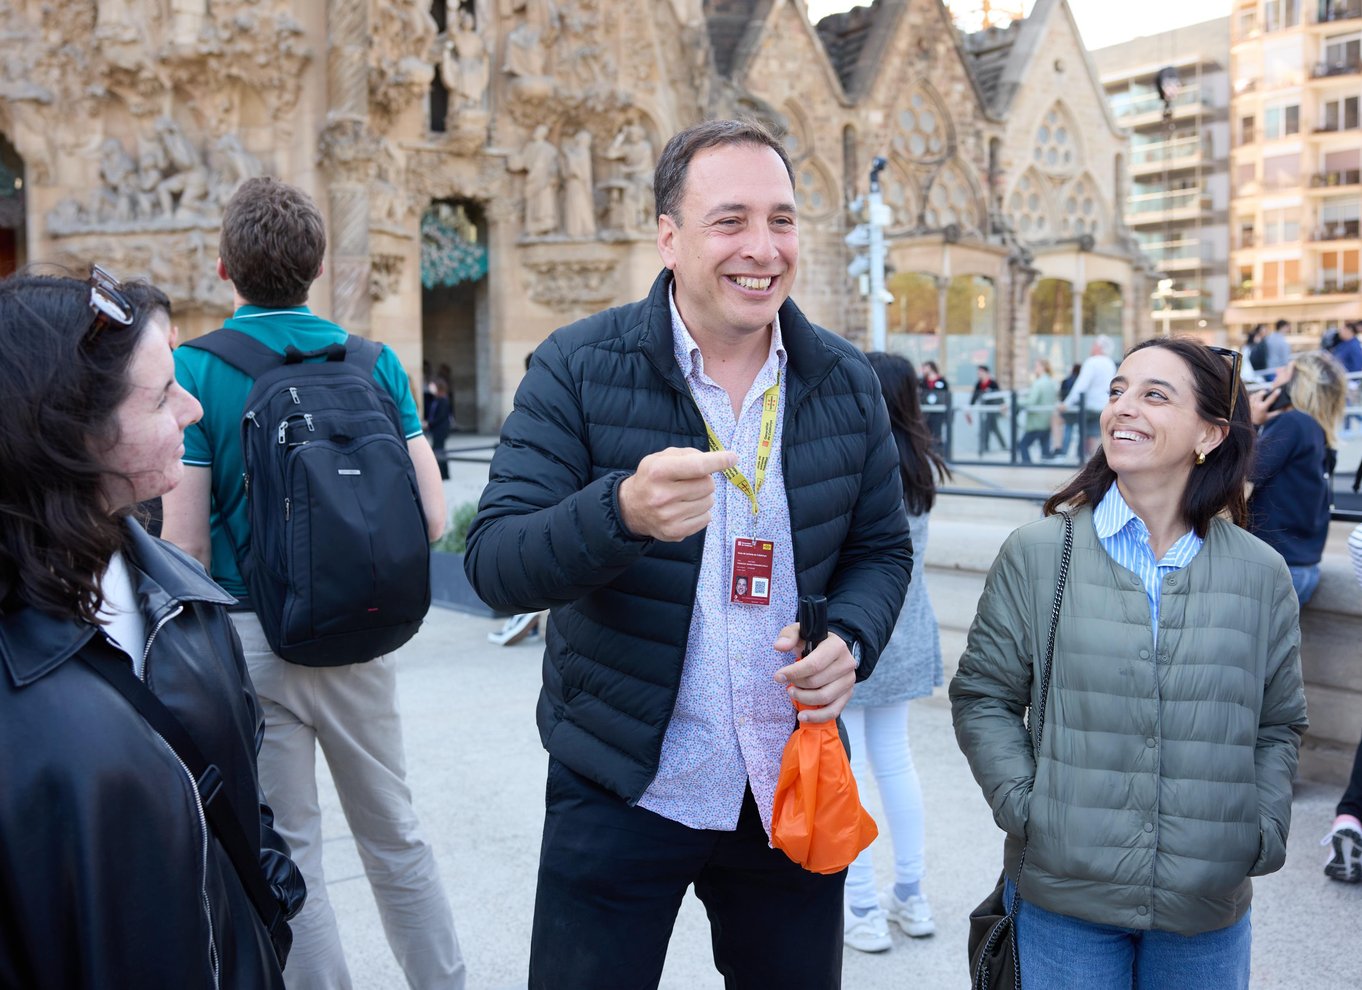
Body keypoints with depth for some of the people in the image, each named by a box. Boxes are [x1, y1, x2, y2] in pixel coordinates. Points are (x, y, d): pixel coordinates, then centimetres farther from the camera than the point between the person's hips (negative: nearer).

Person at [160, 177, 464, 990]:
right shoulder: (377, 364, -1)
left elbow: (185, 543, -12)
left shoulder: (196, 370, -8)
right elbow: (432, 519, -4)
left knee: (289, 853, 11)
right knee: (395, 833, 19)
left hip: (249, 639, -3)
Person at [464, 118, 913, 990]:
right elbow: (496, 566, -16)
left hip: (792, 784, 4)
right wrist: (624, 511, -35)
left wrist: (850, 640, -12)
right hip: (622, 790, -3)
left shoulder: (847, 382, 1)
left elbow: (883, 547, 10)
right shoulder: (579, 368, -11)